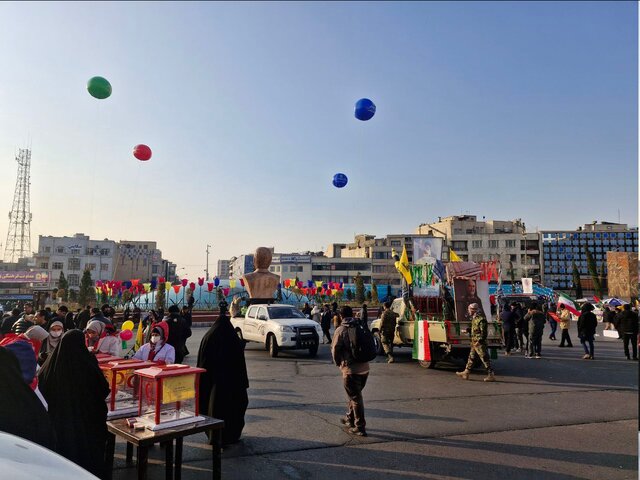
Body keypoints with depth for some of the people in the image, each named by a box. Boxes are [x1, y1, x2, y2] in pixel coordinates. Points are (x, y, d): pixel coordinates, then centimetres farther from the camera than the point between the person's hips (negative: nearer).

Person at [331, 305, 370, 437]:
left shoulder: (340, 330, -9)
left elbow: (335, 349, -8)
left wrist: (338, 363, 8)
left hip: (350, 368, -6)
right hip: (364, 367, 6)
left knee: (355, 397, 2)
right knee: (355, 395, 21)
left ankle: (360, 427, 6)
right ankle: (350, 419, 35)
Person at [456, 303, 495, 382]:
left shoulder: (481, 319, -18)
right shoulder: (474, 318, 12)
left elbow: (484, 332, -22)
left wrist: (479, 341, -26)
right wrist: (467, 330, 20)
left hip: (480, 344, -10)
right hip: (474, 343, 10)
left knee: (485, 359, -4)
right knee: (471, 358, 15)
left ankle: (491, 375, 3)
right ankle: (466, 373, 24)